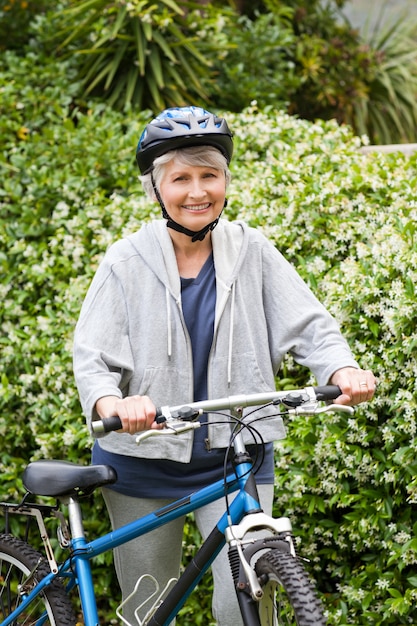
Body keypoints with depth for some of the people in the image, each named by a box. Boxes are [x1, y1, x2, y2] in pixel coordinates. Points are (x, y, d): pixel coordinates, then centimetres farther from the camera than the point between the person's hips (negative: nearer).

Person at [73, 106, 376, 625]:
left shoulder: (251, 252, -2)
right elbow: (91, 357, -10)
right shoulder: (127, 262, -5)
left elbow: (308, 325, -3)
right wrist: (112, 403, -33)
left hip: (237, 456, 0)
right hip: (144, 461, 0)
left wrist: (343, 370, -25)